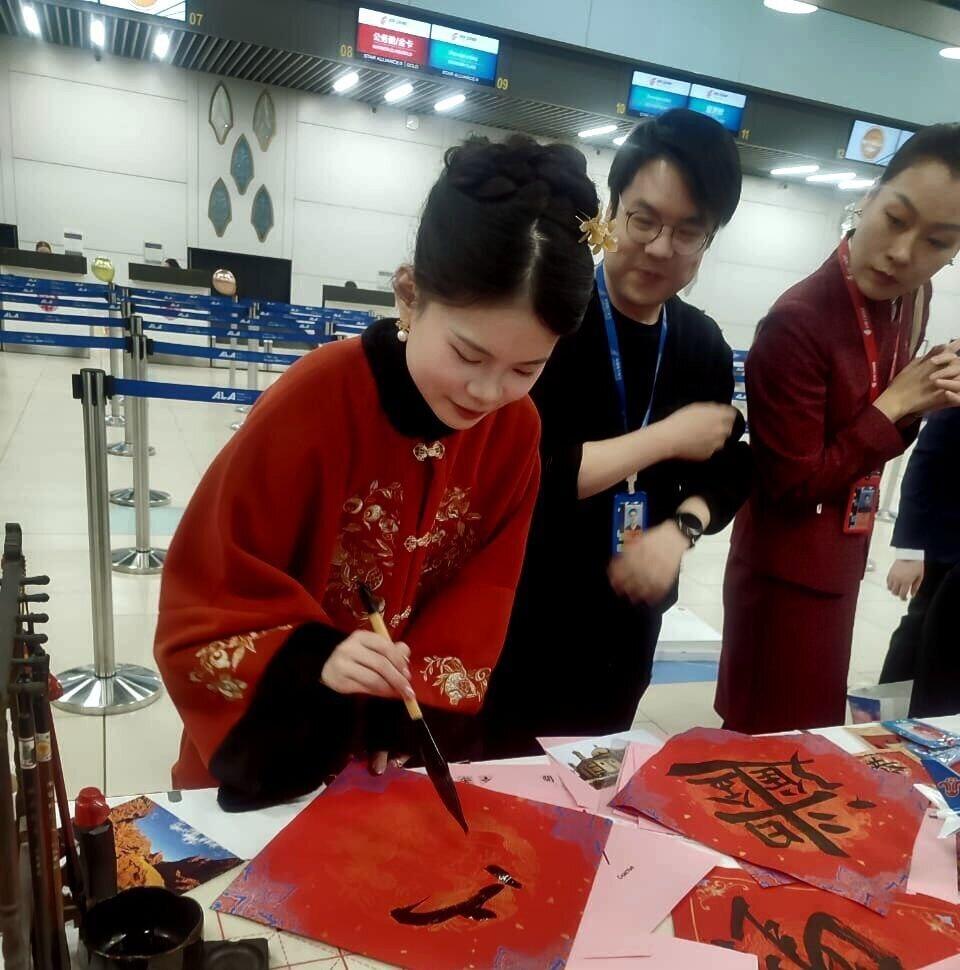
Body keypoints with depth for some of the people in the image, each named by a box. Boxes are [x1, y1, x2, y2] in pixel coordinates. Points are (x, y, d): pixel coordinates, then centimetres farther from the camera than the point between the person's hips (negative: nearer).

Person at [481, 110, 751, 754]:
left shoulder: (704, 344, 3)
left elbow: (728, 471, 9)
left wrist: (680, 529, -12)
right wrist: (669, 436, -18)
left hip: (628, 633, 6)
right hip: (516, 626, -5)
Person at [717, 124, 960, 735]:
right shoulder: (798, 324, -24)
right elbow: (793, 486, -20)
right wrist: (892, 407, -18)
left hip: (839, 565, 8)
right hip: (784, 575, -8)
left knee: (814, 738, 22)